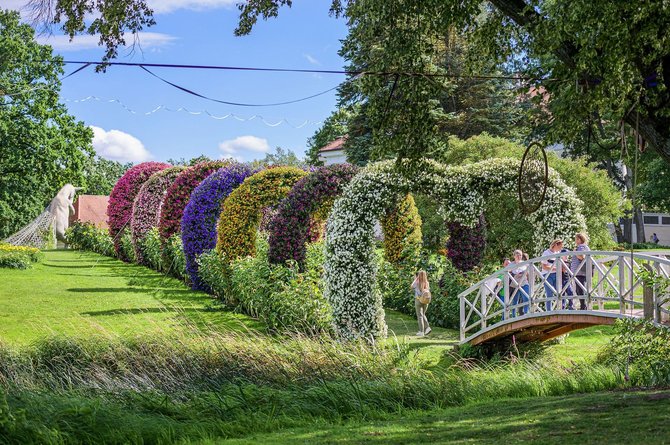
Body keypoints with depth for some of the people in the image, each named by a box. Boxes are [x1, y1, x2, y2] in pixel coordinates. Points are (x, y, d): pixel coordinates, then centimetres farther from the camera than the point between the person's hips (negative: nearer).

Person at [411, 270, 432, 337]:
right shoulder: (427, 283, -1)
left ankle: (421, 332, 2)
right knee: (423, 315, 21)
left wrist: (415, 279, 13)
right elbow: (428, 292, 8)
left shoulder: (417, 283, -12)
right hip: (426, 301, 4)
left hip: (418, 300, -4)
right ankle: (427, 327, 5)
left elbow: (412, 286, 5)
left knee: (420, 316, 2)